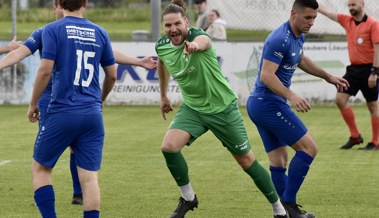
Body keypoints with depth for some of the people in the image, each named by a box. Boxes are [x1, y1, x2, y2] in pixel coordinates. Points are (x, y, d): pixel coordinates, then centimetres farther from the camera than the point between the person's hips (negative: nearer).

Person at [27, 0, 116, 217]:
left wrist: (33, 104, 2)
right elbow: (112, 75, 14)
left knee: (40, 168, 12)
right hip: (93, 115, 3)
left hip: (62, 112, -3)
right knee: (90, 177, 2)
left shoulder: (53, 30, -3)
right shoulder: (100, 33, 9)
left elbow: (46, 70, -11)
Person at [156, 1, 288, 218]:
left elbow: (204, 40, -53)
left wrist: (195, 45, -77)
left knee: (246, 160, 3)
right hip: (192, 108, 4)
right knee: (169, 146, -20)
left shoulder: (197, 35, -25)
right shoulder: (162, 46, -8)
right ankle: (188, 198, 1)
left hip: (223, 108, -4)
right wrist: (163, 95, 25)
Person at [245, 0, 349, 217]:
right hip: (269, 103, -10)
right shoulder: (280, 40, -21)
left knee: (279, 161, 10)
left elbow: (301, 60, 32)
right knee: (308, 148, -9)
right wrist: (292, 96, -36)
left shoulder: (298, 37, 10)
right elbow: (266, 75, -27)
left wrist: (328, 77, 37)